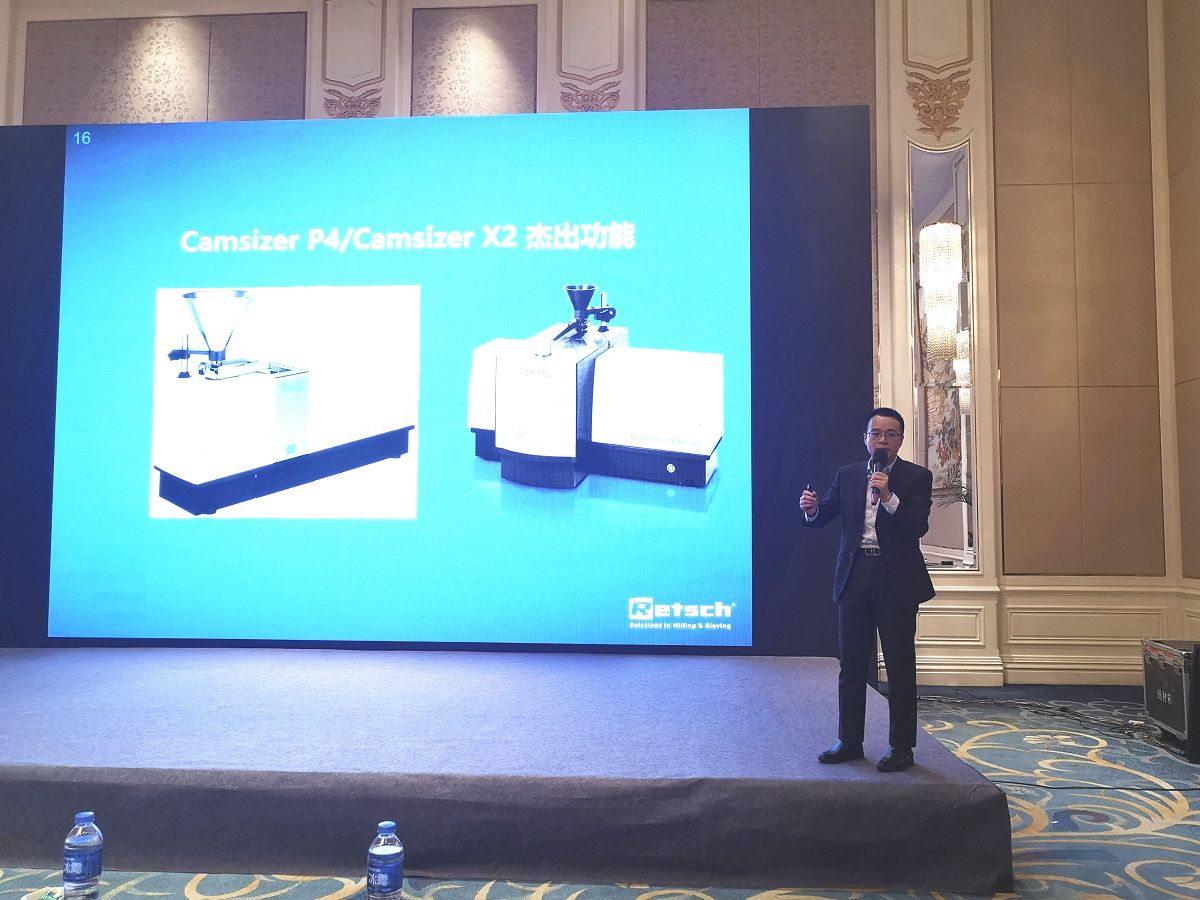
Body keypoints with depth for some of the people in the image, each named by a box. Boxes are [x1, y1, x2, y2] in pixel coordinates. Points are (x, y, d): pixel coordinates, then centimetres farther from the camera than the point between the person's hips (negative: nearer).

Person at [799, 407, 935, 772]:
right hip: (855, 576, 3)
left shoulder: (917, 477, 1)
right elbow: (823, 517, 3)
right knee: (851, 663, 9)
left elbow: (918, 526, -11)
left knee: (900, 666, 3)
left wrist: (889, 497, -24)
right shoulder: (847, 476, 10)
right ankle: (849, 742, 20)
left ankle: (901, 747, 13)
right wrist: (812, 509, -19)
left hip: (897, 580, -3)